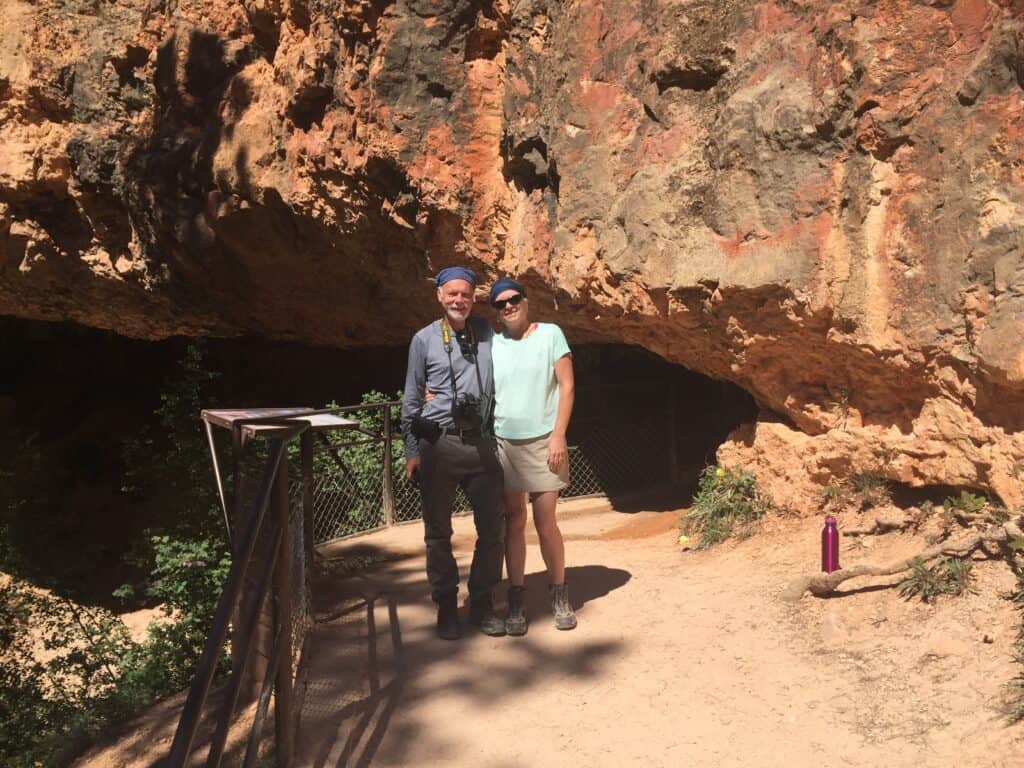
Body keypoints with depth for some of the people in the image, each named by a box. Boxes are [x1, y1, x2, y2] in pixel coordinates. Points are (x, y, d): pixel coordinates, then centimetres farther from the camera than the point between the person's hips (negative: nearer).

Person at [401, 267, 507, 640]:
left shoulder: (486, 334, 9)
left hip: (480, 442, 2)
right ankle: (446, 607, 20)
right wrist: (412, 451, 2)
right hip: (438, 445, -2)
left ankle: (481, 604, 20)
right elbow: (411, 399, 6)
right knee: (438, 532, 6)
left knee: (493, 528, 4)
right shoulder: (424, 339, 3)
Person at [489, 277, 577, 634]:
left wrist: (558, 435, -9)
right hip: (503, 442, 2)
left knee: (545, 522, 0)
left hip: (542, 441, -2)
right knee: (514, 521, 5)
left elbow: (567, 386, -3)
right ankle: (516, 600, 14)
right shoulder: (492, 345, 7)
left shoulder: (550, 334, 0)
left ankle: (559, 595, 17)